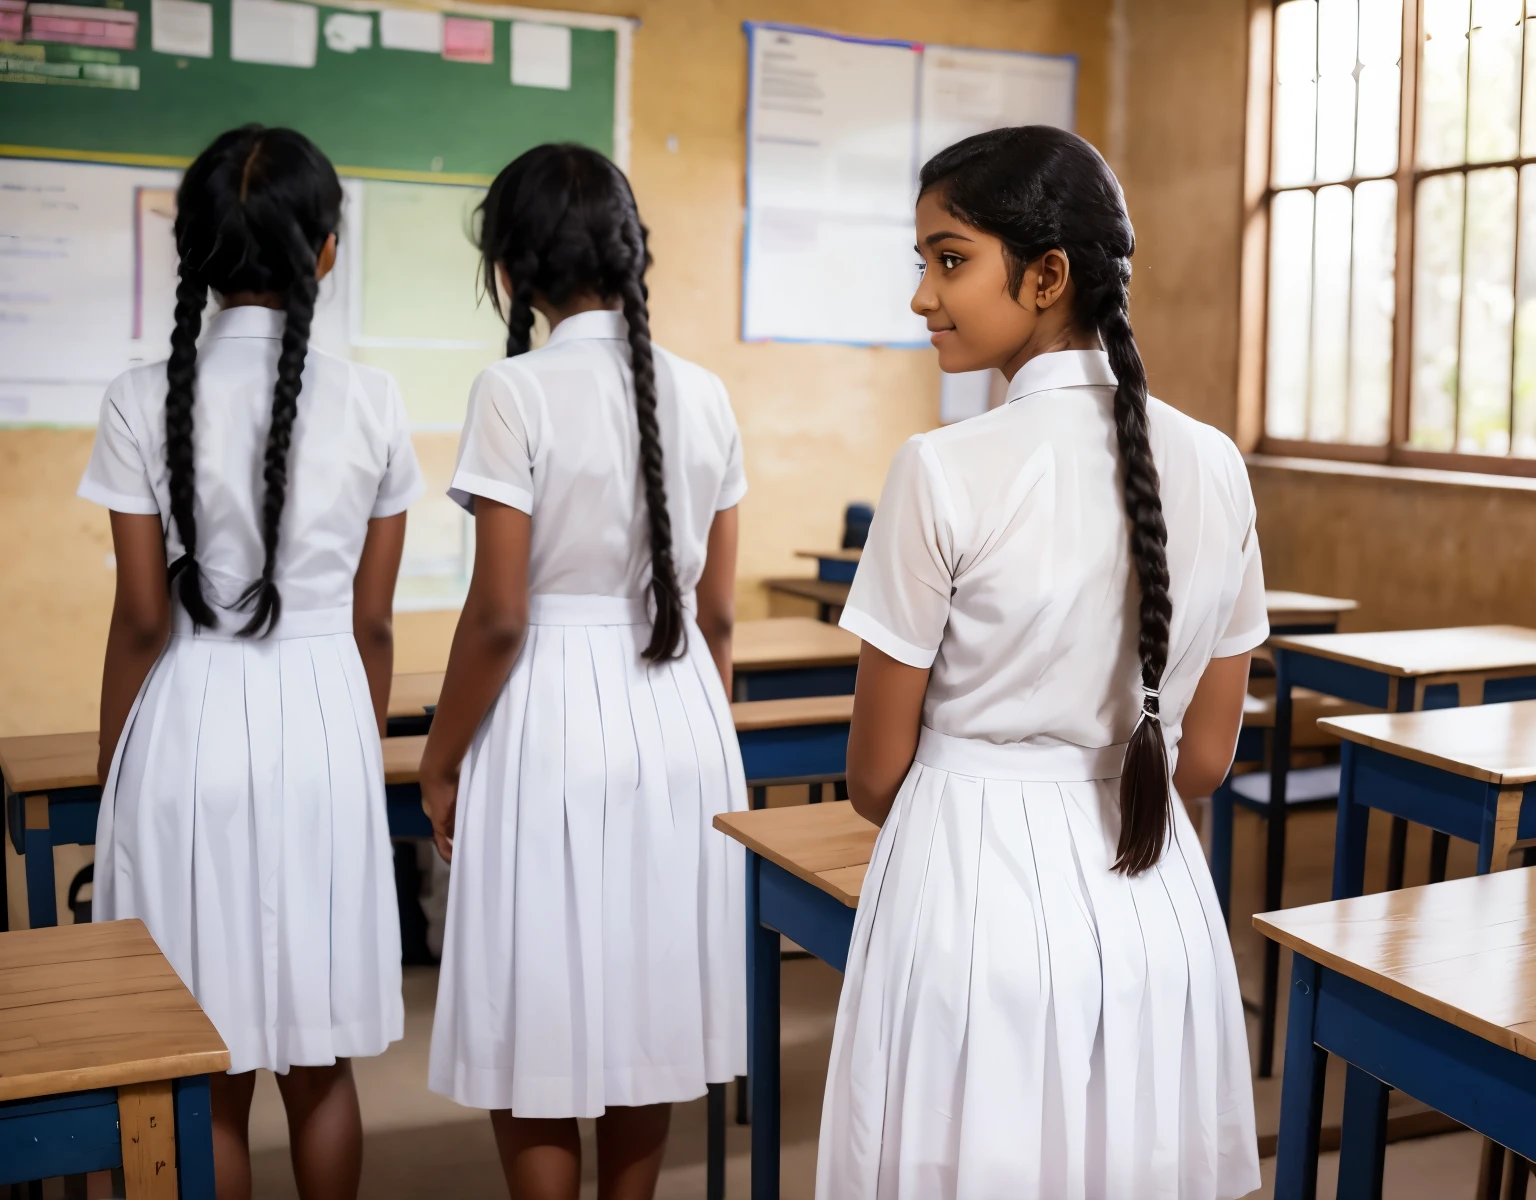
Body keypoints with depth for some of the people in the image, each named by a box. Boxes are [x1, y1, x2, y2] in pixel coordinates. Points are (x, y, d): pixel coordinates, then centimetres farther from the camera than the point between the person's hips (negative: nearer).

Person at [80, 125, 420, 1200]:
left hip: (191, 721, -1)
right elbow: (373, 622, 1)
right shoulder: (371, 402, -3)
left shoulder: (146, 402, -7)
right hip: (325, 720, 2)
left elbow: (142, 621, -5)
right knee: (321, 1062, 16)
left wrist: (112, 776, 7)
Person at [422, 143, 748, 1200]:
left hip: (552, 718, -5)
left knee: (537, 1032, 9)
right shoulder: (703, 395, 3)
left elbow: (499, 617, -14)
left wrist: (441, 761, -1)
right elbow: (717, 612, 6)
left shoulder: (517, 394, -13)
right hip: (680, 721, 6)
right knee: (649, 1015, 18)